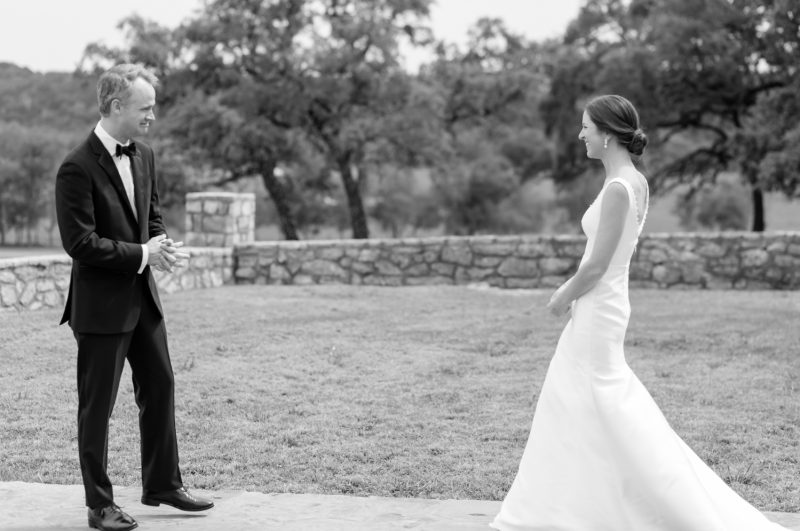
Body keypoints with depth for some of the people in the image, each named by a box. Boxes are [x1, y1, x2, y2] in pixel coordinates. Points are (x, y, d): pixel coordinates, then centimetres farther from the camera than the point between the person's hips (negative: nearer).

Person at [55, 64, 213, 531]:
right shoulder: (78, 168, -17)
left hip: (143, 297, 8)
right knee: (97, 404, 3)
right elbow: (80, 242, -20)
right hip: (101, 304, -8)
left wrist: (161, 246, -5)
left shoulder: (144, 156, 7)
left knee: (160, 387, 14)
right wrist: (142, 254, -20)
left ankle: (163, 484, 28)